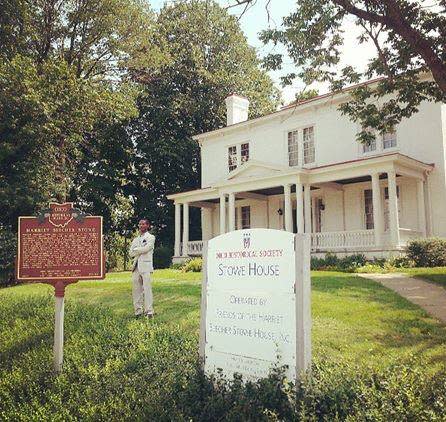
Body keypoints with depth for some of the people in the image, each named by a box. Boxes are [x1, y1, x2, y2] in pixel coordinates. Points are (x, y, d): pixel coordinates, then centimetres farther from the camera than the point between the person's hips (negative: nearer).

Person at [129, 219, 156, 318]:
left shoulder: (150, 237, 6)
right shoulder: (135, 240, 22)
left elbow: (146, 248, -10)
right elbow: (131, 253, 11)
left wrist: (136, 250, 4)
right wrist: (141, 251, -2)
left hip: (146, 266, -5)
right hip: (136, 266, 5)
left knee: (147, 288, -10)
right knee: (136, 289, 2)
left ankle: (149, 311, -9)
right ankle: (138, 311, 7)